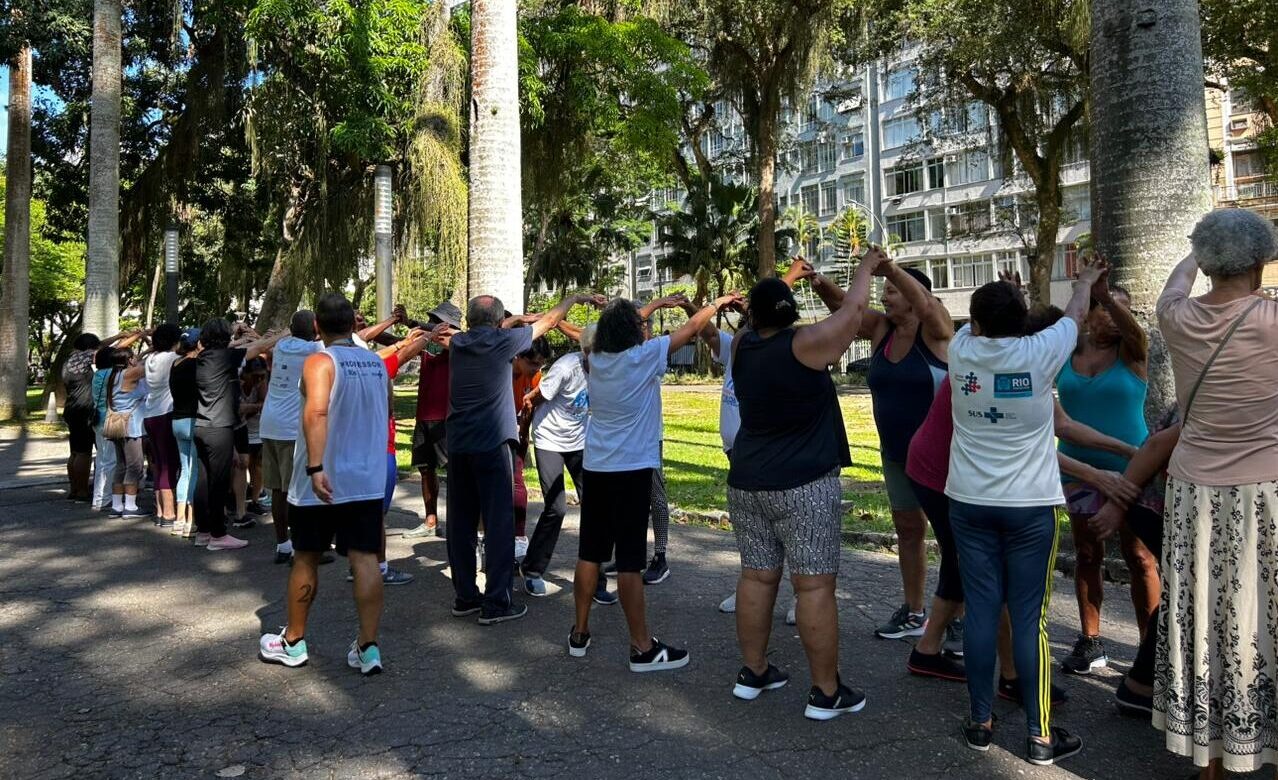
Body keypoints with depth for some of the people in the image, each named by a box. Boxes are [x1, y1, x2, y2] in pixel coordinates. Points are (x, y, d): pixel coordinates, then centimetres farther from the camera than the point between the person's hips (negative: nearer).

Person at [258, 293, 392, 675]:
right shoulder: (378, 363, 8)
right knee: (365, 559, 2)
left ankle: (292, 641, 26)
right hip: (368, 480, 4)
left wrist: (316, 468, -30)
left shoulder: (320, 361, -10)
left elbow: (316, 412, -25)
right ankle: (368, 647, 0)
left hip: (323, 481, -4)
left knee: (306, 559, 11)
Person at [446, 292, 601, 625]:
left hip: (458, 446, 6)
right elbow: (549, 321, 8)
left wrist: (514, 320, 36)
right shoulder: (502, 341, -6)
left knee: (461, 523, 11)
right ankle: (496, 603, 1)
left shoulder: (457, 344, 7)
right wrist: (575, 298, 22)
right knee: (499, 523, -1)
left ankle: (465, 597, 19)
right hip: (492, 445, -6)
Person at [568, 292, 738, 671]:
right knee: (629, 561, -3)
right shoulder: (643, 356, -11)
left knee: (589, 553, 13)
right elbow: (691, 329, 1)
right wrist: (719, 302, 16)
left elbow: (621, 326, 24)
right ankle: (643, 648, 5)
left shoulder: (596, 358, 4)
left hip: (594, 468, 6)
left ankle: (580, 633, 23)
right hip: (631, 470, -6)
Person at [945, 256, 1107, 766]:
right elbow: (1075, 315, 13)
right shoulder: (1038, 354, -8)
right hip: (1029, 506, -2)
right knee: (1029, 619, 3)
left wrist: (998, 299, 39)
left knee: (980, 611, 8)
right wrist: (1087, 281, 34)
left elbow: (974, 326, 21)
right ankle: (1041, 736, 13)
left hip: (969, 503, 2)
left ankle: (981, 722, 18)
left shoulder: (961, 352, -4)